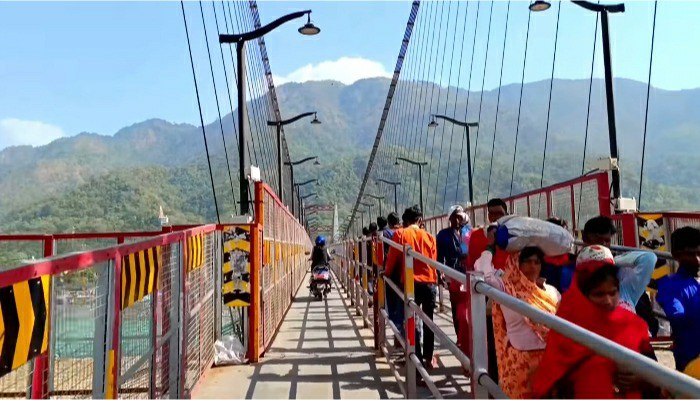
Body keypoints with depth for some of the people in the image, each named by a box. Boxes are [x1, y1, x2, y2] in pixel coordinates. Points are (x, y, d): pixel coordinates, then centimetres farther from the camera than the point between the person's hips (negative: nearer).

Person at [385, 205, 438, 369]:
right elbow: (434, 259, 12)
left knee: (413, 322, 4)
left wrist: (387, 273, 22)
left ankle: (418, 359, 3)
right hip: (430, 282, 3)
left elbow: (393, 257, 4)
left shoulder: (400, 234, 0)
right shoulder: (429, 237, 7)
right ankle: (429, 358, 19)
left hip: (411, 283, -3)